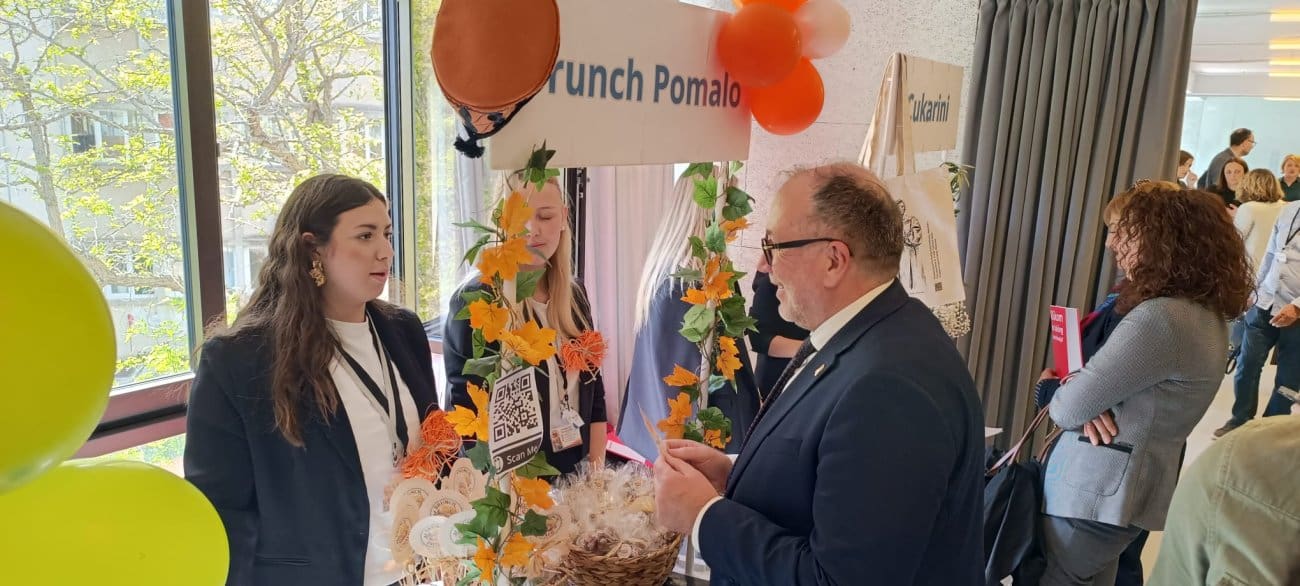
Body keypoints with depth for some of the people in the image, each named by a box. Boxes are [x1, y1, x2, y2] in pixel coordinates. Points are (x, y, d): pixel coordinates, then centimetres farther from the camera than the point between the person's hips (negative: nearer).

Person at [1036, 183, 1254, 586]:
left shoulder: (1161, 318, -27)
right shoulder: (1205, 312, 6)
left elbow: (1069, 409, -24)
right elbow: (1109, 377, 11)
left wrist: (1054, 390, -1)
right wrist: (1090, 402, -11)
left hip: (1096, 491, -9)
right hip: (1123, 483, 9)